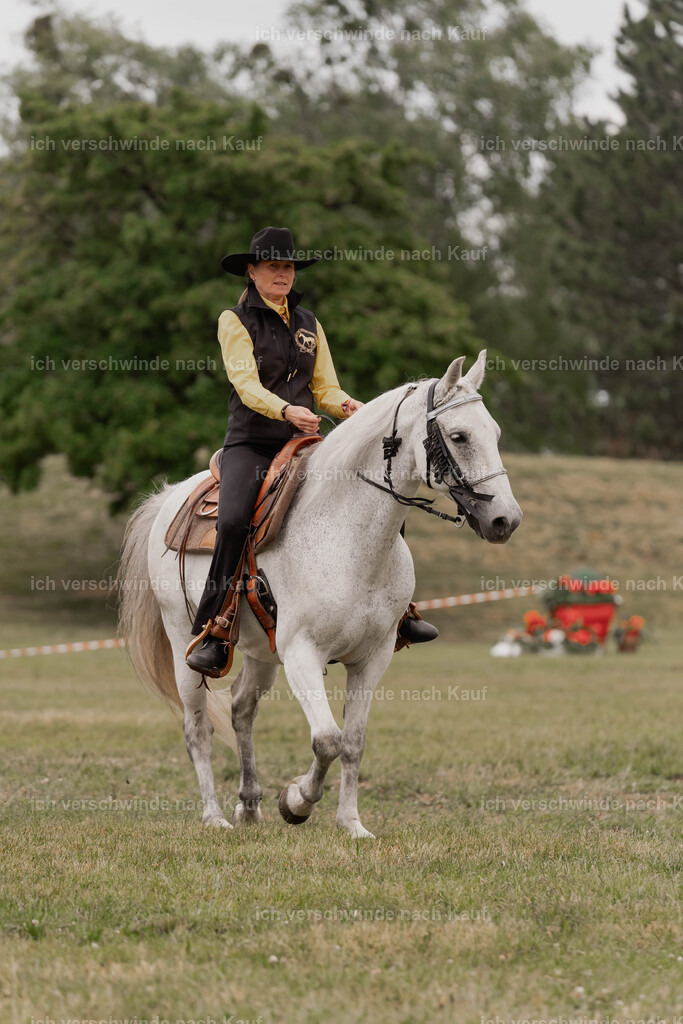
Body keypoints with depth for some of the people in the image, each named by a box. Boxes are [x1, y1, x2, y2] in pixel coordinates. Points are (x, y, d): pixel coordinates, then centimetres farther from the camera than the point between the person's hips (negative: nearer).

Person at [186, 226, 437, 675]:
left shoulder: (308, 323, 16)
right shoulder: (235, 320, 0)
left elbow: (325, 388, 13)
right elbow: (246, 384, -13)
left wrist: (346, 404, -11)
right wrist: (286, 410, -31)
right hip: (250, 443, -5)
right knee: (233, 521, -30)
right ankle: (212, 635, -23)